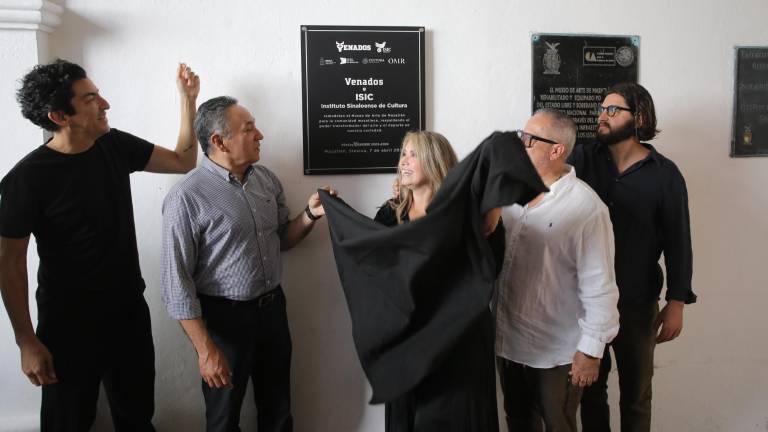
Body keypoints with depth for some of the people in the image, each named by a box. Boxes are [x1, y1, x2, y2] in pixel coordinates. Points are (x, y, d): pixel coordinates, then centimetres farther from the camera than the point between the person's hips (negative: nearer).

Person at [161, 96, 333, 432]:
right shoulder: (187, 197, -18)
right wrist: (205, 348, -16)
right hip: (224, 317, -5)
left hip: (273, 308, 5)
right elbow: (176, 281, -17)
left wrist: (310, 215, -6)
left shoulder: (266, 178, 1)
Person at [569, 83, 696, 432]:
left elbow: (677, 241, -2)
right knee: (590, 385, 17)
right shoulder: (582, 159, 0)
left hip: (637, 303, -1)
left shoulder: (665, 174, -4)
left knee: (636, 392, 16)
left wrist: (676, 302, -4)